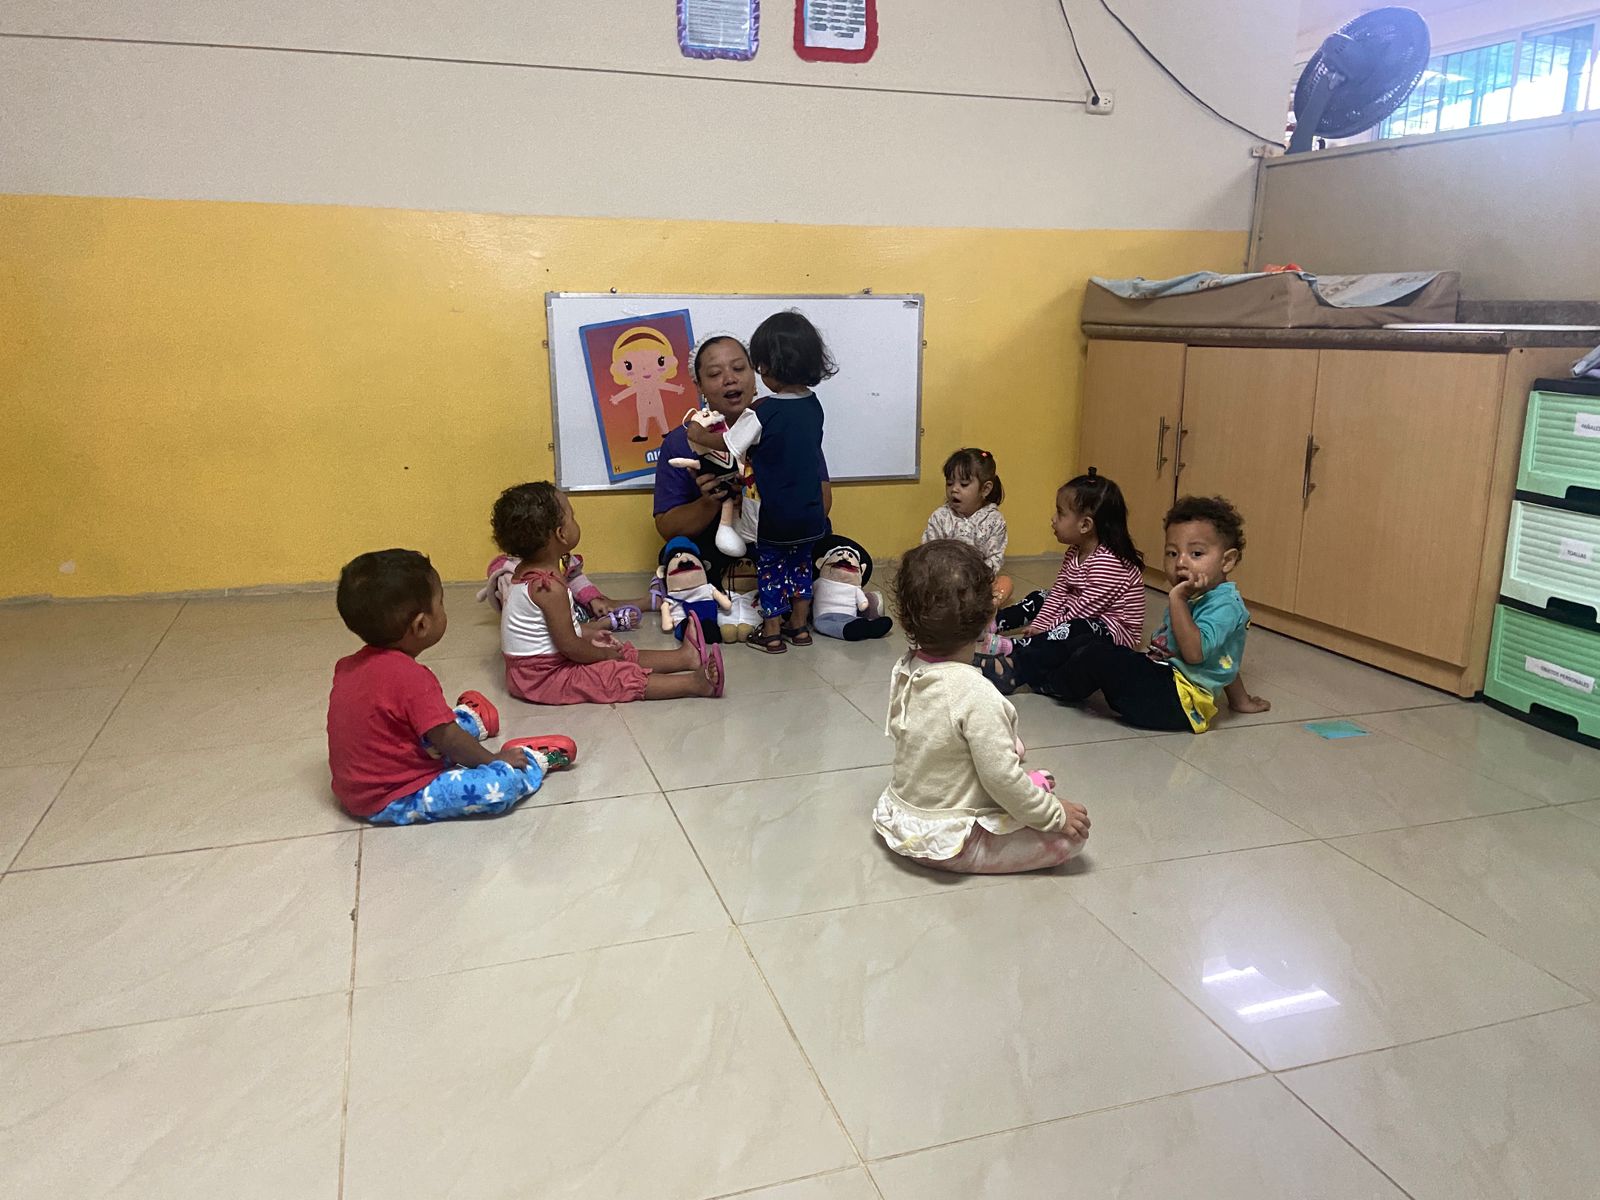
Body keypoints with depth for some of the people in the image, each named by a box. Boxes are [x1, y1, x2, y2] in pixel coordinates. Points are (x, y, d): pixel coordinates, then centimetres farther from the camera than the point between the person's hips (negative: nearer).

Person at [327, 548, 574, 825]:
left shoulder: (348, 666, 1)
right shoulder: (411, 678, -26)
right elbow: (447, 740, -19)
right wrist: (494, 759, -3)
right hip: (395, 801, -10)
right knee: (506, 781, -17)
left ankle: (471, 721, 53)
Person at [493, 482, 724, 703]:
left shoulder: (526, 572, 5)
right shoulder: (548, 587, -27)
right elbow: (569, 647, -23)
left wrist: (586, 639, 14)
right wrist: (604, 654, -8)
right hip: (541, 677, -10)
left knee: (626, 656, 11)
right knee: (623, 676, -14)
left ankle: (686, 656, 15)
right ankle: (694, 684, -16)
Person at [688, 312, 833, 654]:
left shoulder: (762, 413, -22)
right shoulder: (813, 406, -2)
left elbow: (727, 444, -10)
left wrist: (700, 435, 8)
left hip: (773, 515, -5)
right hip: (809, 511, 5)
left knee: (770, 567, 11)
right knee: (800, 563, 21)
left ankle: (771, 632, 19)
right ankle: (799, 625, 30)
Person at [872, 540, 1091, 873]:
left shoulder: (904, 670, -7)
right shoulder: (976, 695, -29)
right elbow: (1001, 777, -25)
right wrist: (1055, 815, -11)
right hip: (949, 843, -7)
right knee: (1070, 835, -1)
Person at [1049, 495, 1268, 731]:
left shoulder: (1224, 606, -16)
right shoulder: (1196, 598, 16)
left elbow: (1194, 653, -30)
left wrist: (1177, 599, -31)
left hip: (1181, 699, -11)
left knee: (1100, 654, -19)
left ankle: (1056, 687, 5)